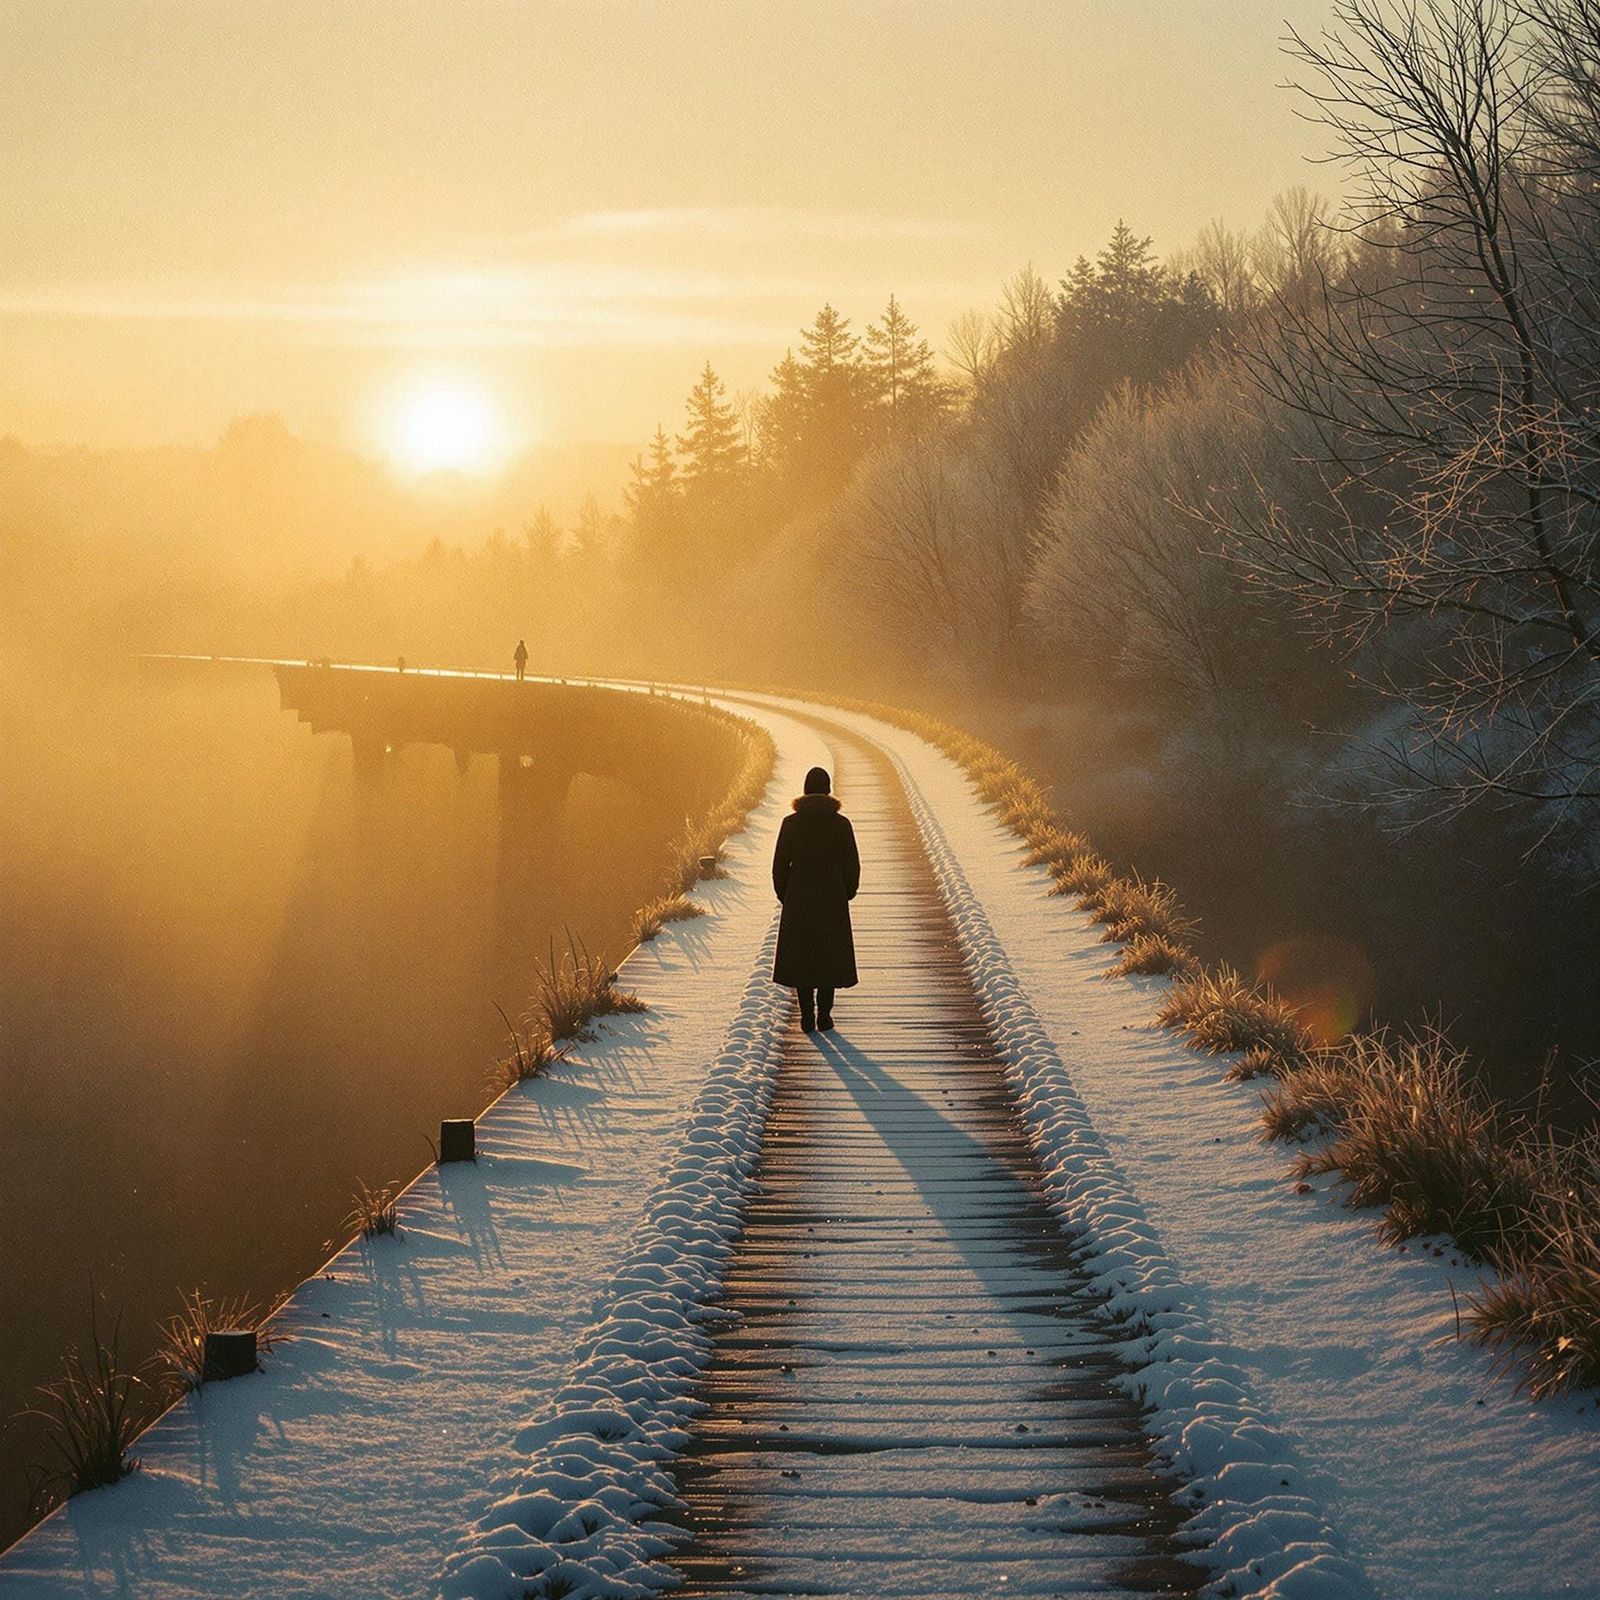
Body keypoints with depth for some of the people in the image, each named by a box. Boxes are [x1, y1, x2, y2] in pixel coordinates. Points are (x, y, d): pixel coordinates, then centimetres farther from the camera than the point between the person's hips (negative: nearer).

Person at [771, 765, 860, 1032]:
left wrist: (784, 896, 12)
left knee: (801, 957, 8)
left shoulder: (791, 823, -5)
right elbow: (852, 866, -3)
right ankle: (824, 1013, 5)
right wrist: (846, 895, 13)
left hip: (799, 900, 0)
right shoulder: (841, 824, -6)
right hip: (833, 900, 0)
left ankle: (807, 1015, 4)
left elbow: (780, 865, -2)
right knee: (830, 957, 10)